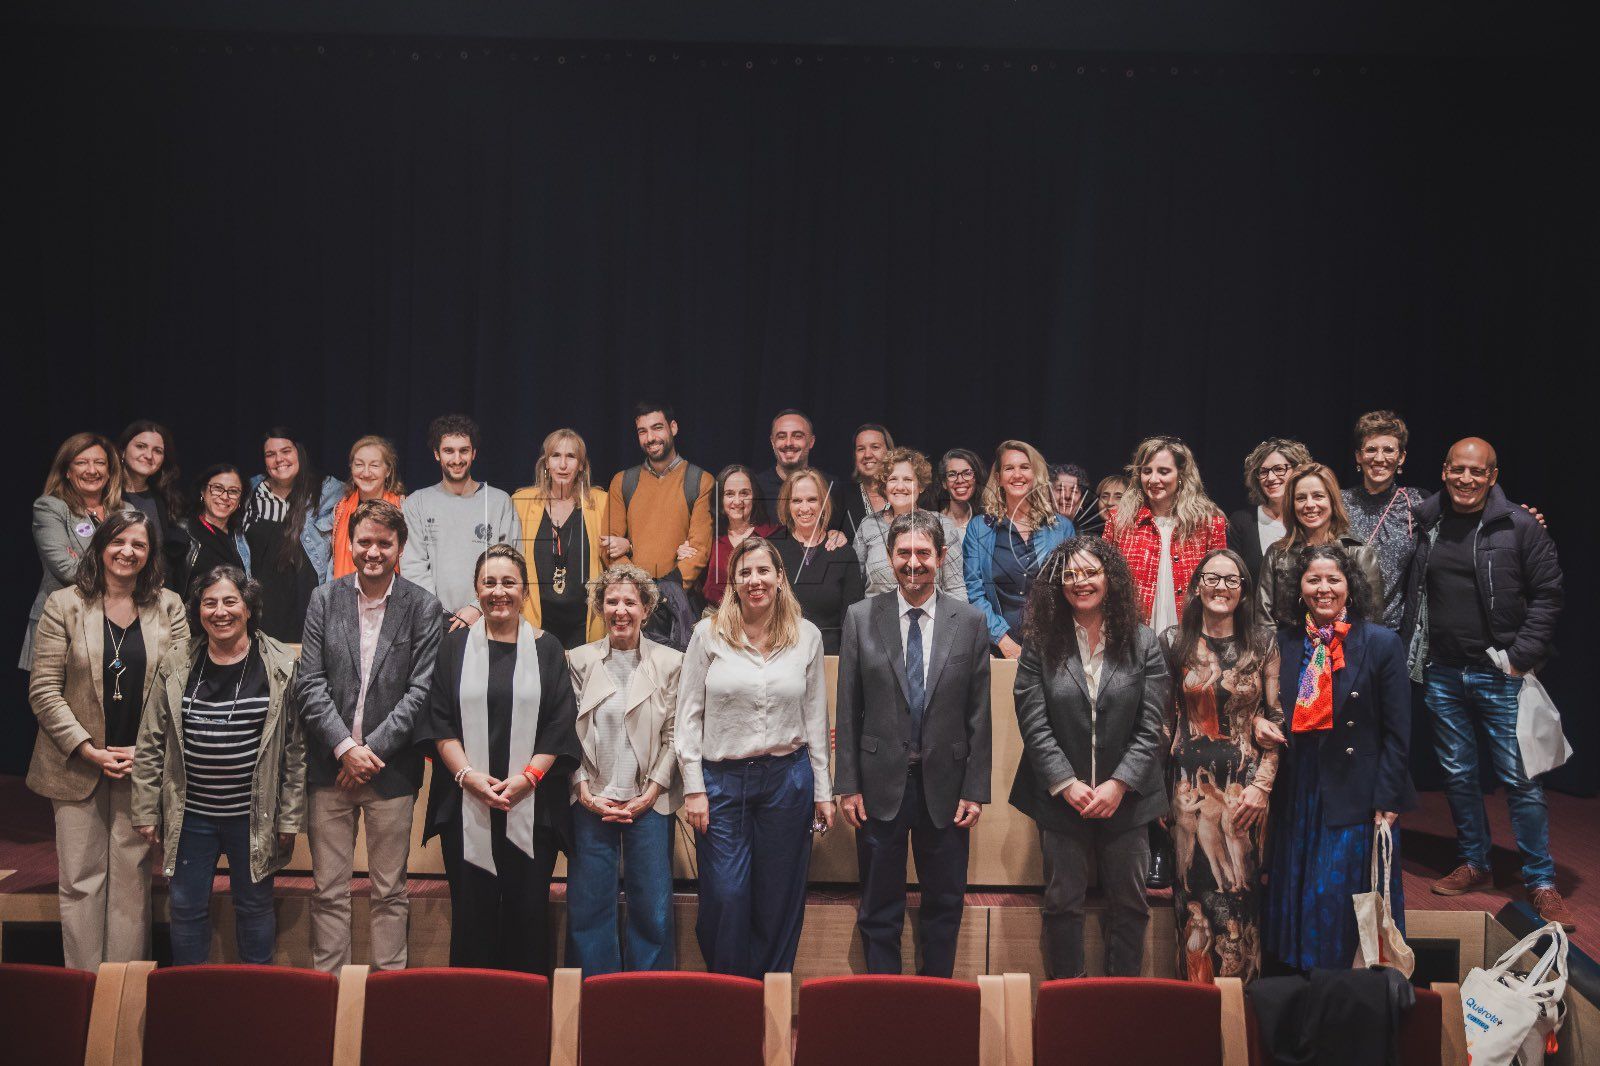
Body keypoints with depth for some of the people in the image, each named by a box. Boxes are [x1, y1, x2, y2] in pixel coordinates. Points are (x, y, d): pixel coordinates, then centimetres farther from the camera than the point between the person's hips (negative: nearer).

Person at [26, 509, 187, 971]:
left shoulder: (168, 607, 5)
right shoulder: (64, 605, 0)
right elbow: (43, 689, -4)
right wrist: (88, 751, -11)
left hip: (143, 764, 1)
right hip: (77, 764, -1)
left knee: (133, 878, 5)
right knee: (80, 880, 4)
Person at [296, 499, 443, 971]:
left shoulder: (423, 607, -1)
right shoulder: (324, 600, 5)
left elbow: (420, 691, -5)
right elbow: (310, 684, 0)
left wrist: (372, 748, -11)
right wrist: (345, 747, -10)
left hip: (391, 769, -2)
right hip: (330, 767, 2)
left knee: (390, 892, 8)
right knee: (329, 891, 8)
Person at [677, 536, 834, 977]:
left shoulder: (807, 636, 4)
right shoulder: (708, 634, -1)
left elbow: (815, 717, 9)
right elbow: (689, 714, 0)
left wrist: (823, 791, 7)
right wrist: (693, 788, -5)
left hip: (787, 777, 1)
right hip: (722, 778, -1)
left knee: (779, 899, 9)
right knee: (725, 897, 1)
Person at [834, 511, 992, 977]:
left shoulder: (970, 621, -1)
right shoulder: (861, 617, -1)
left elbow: (979, 714, 0)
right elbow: (848, 710, 1)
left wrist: (975, 790, -3)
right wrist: (847, 784, -3)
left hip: (945, 785, 1)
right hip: (881, 784, 0)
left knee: (945, 905, 12)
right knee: (879, 910, 10)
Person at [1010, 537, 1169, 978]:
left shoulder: (1143, 643, 0)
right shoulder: (1041, 645, -1)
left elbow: (1150, 727, -4)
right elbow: (1034, 725, -6)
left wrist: (1118, 785, -13)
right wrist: (1068, 785, -13)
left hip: (1125, 799, 1)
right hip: (1060, 799, 0)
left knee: (1129, 905, 10)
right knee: (1062, 904, 9)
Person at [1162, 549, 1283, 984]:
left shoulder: (1262, 646, 4)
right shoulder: (1174, 642, 3)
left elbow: (1277, 720, 3)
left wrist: (1261, 785, -5)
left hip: (1245, 783, 0)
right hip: (1191, 781, 0)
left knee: (1241, 890, 1)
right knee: (1196, 890, 1)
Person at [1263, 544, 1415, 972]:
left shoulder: (1382, 643, -4)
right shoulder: (1283, 644, 5)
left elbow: (1396, 732, -5)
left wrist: (1386, 801, -10)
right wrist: (1267, 790, 1)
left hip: (1354, 797, -4)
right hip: (1295, 793, 4)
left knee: (1338, 899, -3)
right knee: (1292, 899, 10)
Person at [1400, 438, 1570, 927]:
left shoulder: (1520, 526, -5)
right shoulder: (1425, 524, 5)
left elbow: (1547, 594, -4)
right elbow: (1411, 594, 12)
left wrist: (1522, 656, -10)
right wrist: (1410, 653, 6)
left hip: (1500, 674, -4)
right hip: (1442, 673, 4)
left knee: (1519, 779, 0)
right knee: (1458, 773, 13)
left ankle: (1541, 881, 12)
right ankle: (1474, 863, 28)